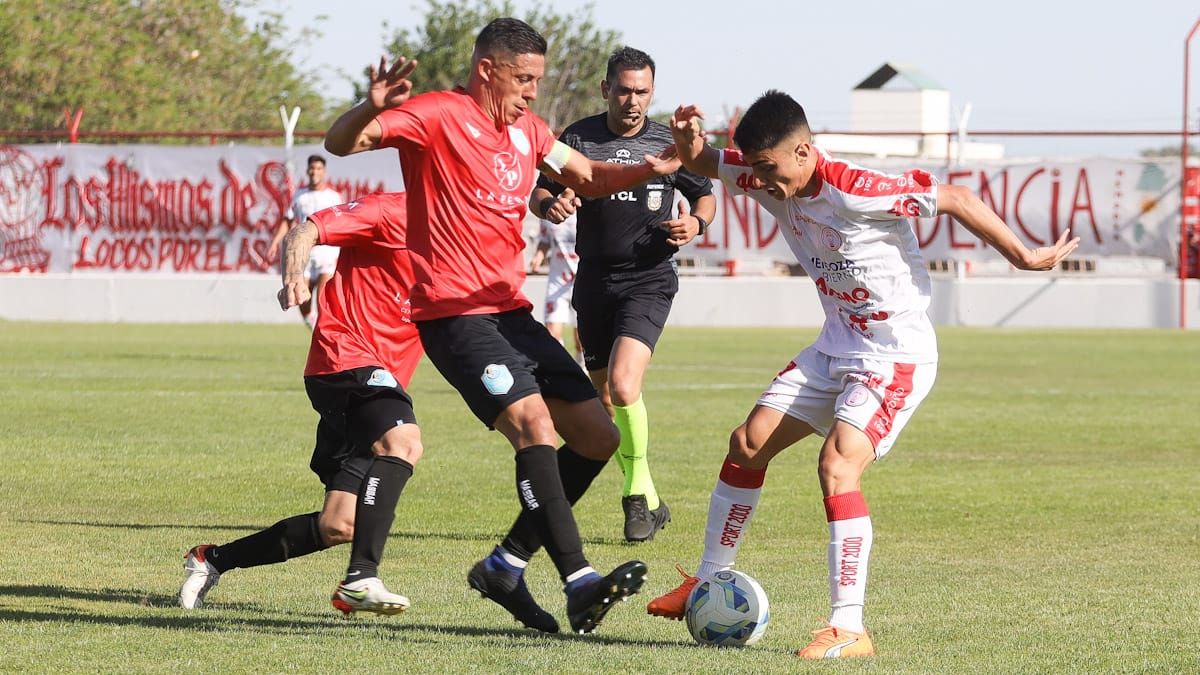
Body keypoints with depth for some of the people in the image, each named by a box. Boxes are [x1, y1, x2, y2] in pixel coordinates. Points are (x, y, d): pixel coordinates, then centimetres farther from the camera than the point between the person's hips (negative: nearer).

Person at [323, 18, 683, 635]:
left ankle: (505, 567, 15)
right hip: (453, 313, -9)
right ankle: (580, 584, -33)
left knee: (598, 437, 6)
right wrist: (372, 108, -38)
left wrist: (647, 170, 9)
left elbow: (586, 177, 28)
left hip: (511, 312, 9)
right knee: (533, 421, -27)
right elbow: (339, 144, -16)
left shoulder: (526, 130, 16)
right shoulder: (438, 116, -8)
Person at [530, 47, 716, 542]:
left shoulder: (669, 143, 1)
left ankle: (639, 490, -7)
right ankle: (648, 502, 23)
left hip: (648, 279, -3)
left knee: (623, 387, -23)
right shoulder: (579, 138, 2)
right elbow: (538, 195, 4)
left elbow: (705, 195, 15)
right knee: (604, 399, 8)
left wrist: (695, 223, -7)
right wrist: (551, 204, -19)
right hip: (594, 279, 3)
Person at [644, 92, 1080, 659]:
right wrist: (688, 140, -14)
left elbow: (954, 198, -21)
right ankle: (709, 583, 26)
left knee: (837, 463, -25)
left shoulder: (857, 192, -28)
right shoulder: (771, 180, -4)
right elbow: (702, 164, 11)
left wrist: (1024, 257, -16)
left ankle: (849, 629, -23)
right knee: (748, 443, 9)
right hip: (835, 349, 9)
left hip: (897, 356, -9)